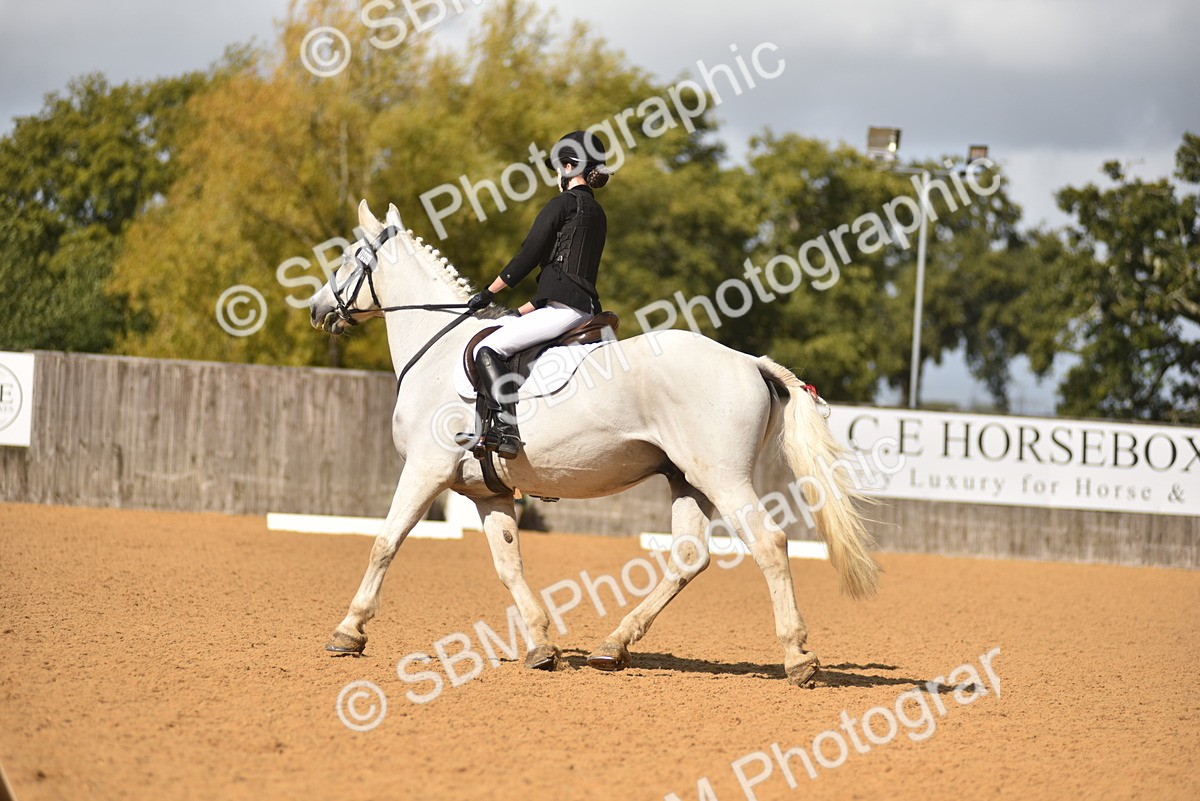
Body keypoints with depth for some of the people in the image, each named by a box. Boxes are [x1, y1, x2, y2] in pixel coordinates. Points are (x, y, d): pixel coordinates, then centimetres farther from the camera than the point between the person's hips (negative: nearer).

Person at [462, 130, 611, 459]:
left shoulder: (563, 204, -4)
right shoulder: (596, 213, 23)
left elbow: (528, 256, -6)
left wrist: (487, 294, 4)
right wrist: (521, 312, 28)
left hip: (563, 309, -10)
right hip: (585, 308, 10)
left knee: (487, 349, -17)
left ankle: (506, 428, -32)